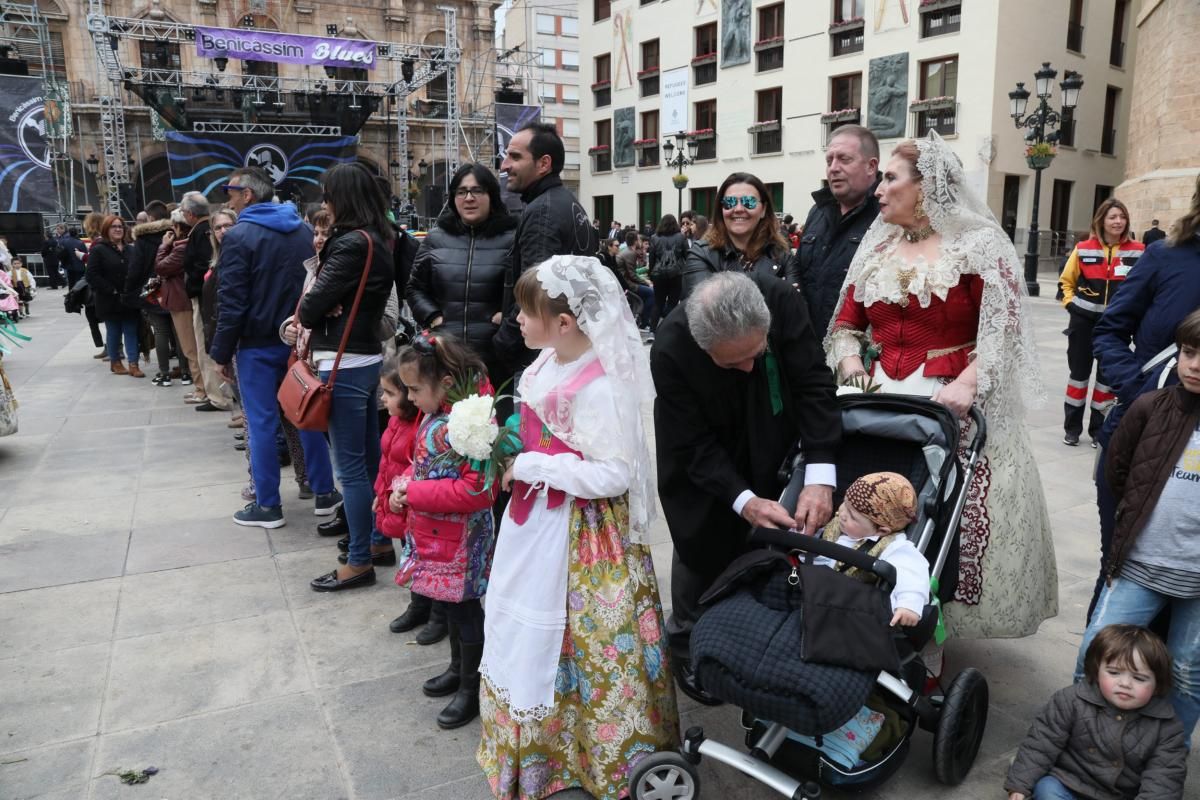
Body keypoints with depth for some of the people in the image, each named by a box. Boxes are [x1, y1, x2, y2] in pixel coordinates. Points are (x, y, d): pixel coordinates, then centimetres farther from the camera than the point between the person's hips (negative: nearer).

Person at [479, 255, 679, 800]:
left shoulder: (600, 387, -26)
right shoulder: (547, 363, 1)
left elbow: (614, 474, -28)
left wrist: (528, 467, -24)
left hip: (578, 531, -9)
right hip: (536, 518, 9)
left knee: (567, 644, 9)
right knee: (525, 631, 23)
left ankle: (600, 753, 35)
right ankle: (530, 739, 48)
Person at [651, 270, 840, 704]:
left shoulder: (782, 300, -32)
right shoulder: (670, 350, -38)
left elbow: (813, 384, -25)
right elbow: (695, 446, -29)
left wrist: (820, 478, -34)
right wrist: (744, 501, -41)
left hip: (764, 445, 3)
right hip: (698, 461, -2)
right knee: (704, 547, 10)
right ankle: (688, 647, 34)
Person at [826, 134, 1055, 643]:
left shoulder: (979, 245, -4)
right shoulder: (877, 247, 12)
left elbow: (1003, 329, -10)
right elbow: (847, 322, 12)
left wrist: (967, 382, -22)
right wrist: (851, 362, -5)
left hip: (952, 401, -5)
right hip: (883, 397, 5)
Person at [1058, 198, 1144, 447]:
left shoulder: (1137, 251, -5)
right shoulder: (1083, 249, -4)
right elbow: (1066, 281, 9)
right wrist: (1070, 303, -3)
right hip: (1084, 320, 0)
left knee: (1108, 375, 9)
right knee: (1079, 372, 9)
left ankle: (1099, 429, 22)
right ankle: (1072, 427, 19)